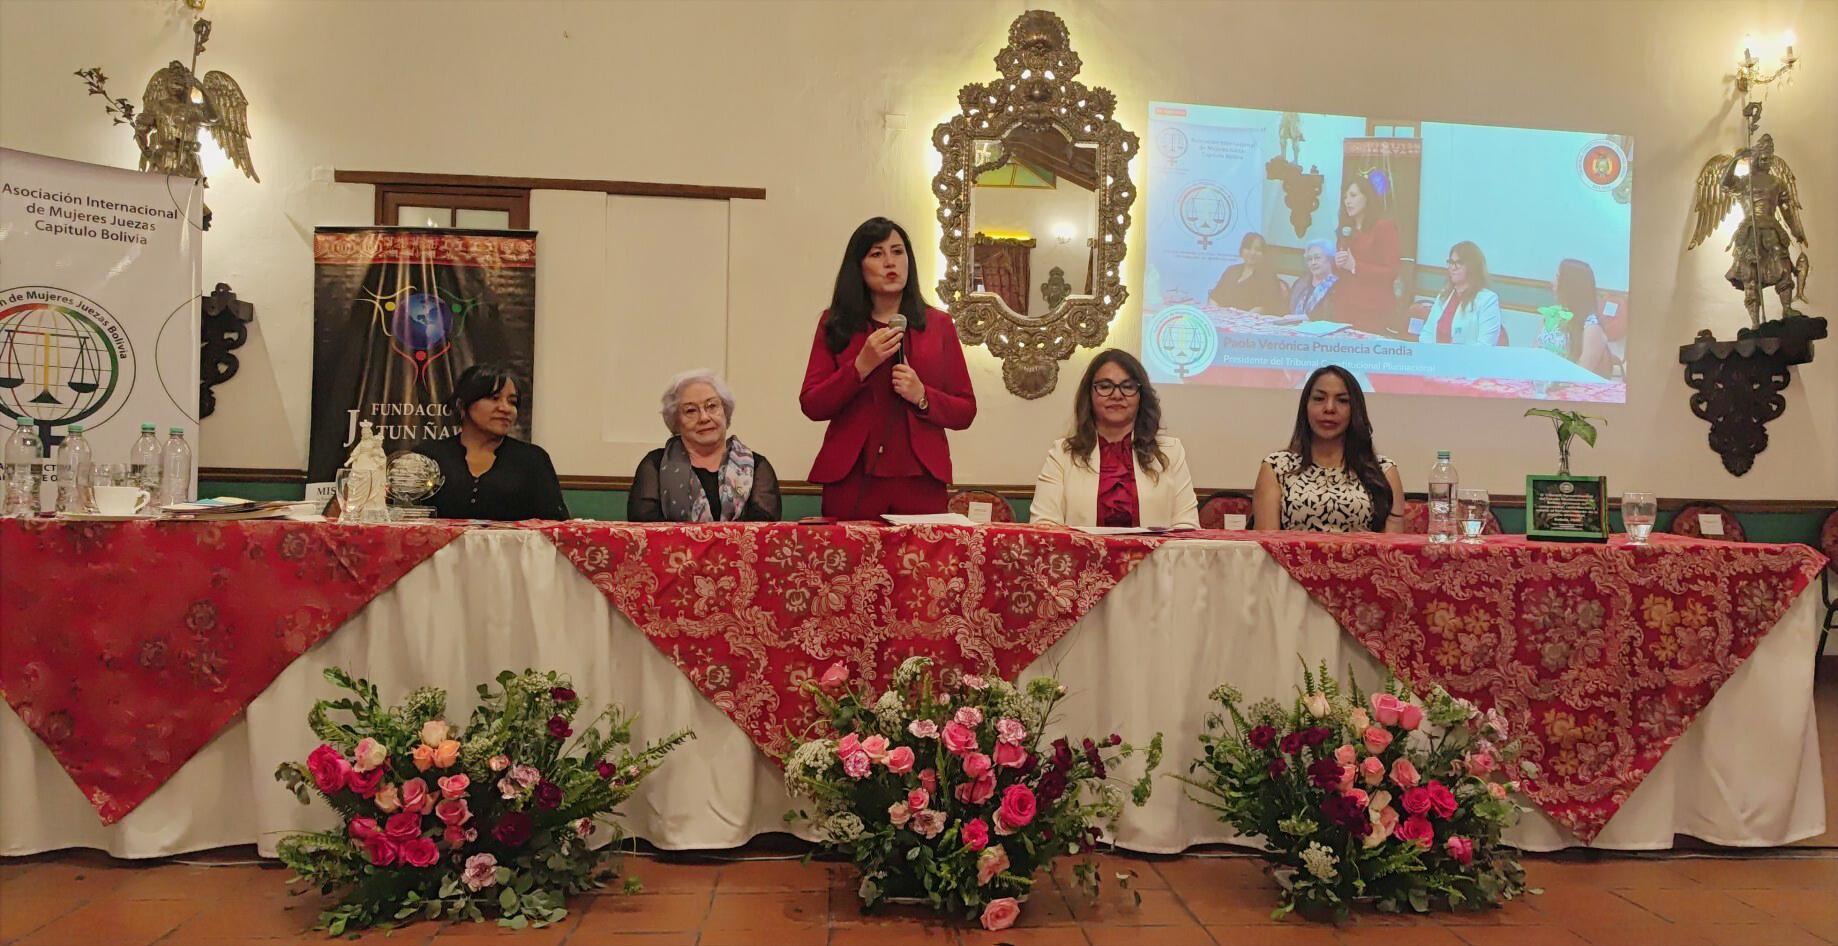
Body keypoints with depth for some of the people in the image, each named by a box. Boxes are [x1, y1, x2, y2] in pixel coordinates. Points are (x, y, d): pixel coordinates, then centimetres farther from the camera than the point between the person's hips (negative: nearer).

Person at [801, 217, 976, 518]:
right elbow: (811, 406, 0)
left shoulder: (938, 324, 10)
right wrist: (862, 366, -12)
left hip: (921, 481, 1)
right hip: (852, 481, -1)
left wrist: (922, 397, -10)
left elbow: (965, 412, 9)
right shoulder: (835, 324, 8)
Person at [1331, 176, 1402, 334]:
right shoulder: (1346, 228, 15)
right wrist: (1338, 265, -2)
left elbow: (1391, 273, -10)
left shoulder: (1384, 226, -4)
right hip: (1345, 306, 6)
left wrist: (1355, 266, -16)